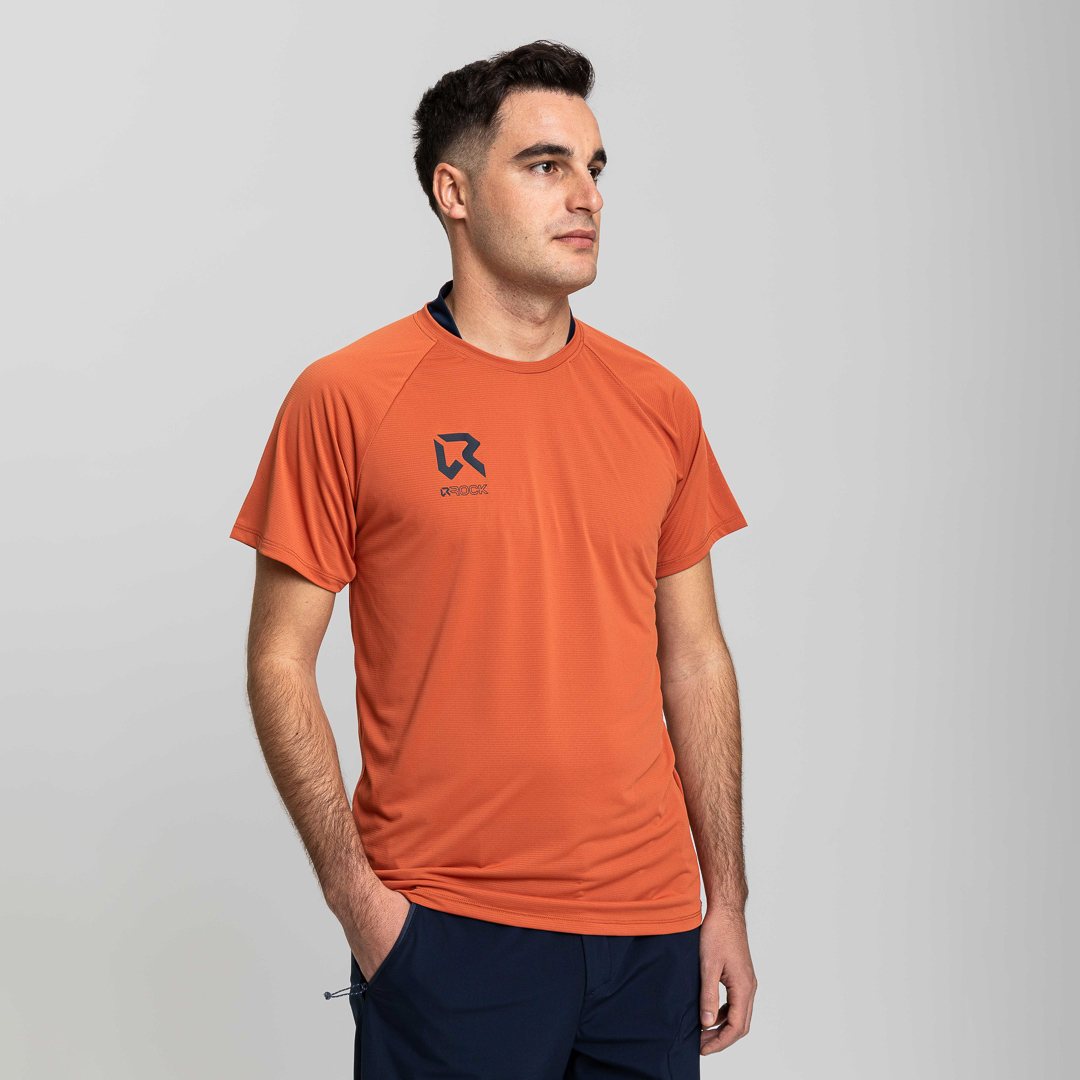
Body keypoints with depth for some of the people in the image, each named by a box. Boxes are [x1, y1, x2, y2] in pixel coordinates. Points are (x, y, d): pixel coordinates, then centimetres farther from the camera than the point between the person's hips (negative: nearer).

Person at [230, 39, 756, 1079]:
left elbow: (695, 660, 10)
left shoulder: (657, 404, 6)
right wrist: (354, 892, -10)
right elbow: (279, 664, -4)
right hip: (443, 929, -4)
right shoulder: (345, 399, -6)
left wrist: (726, 903, 9)